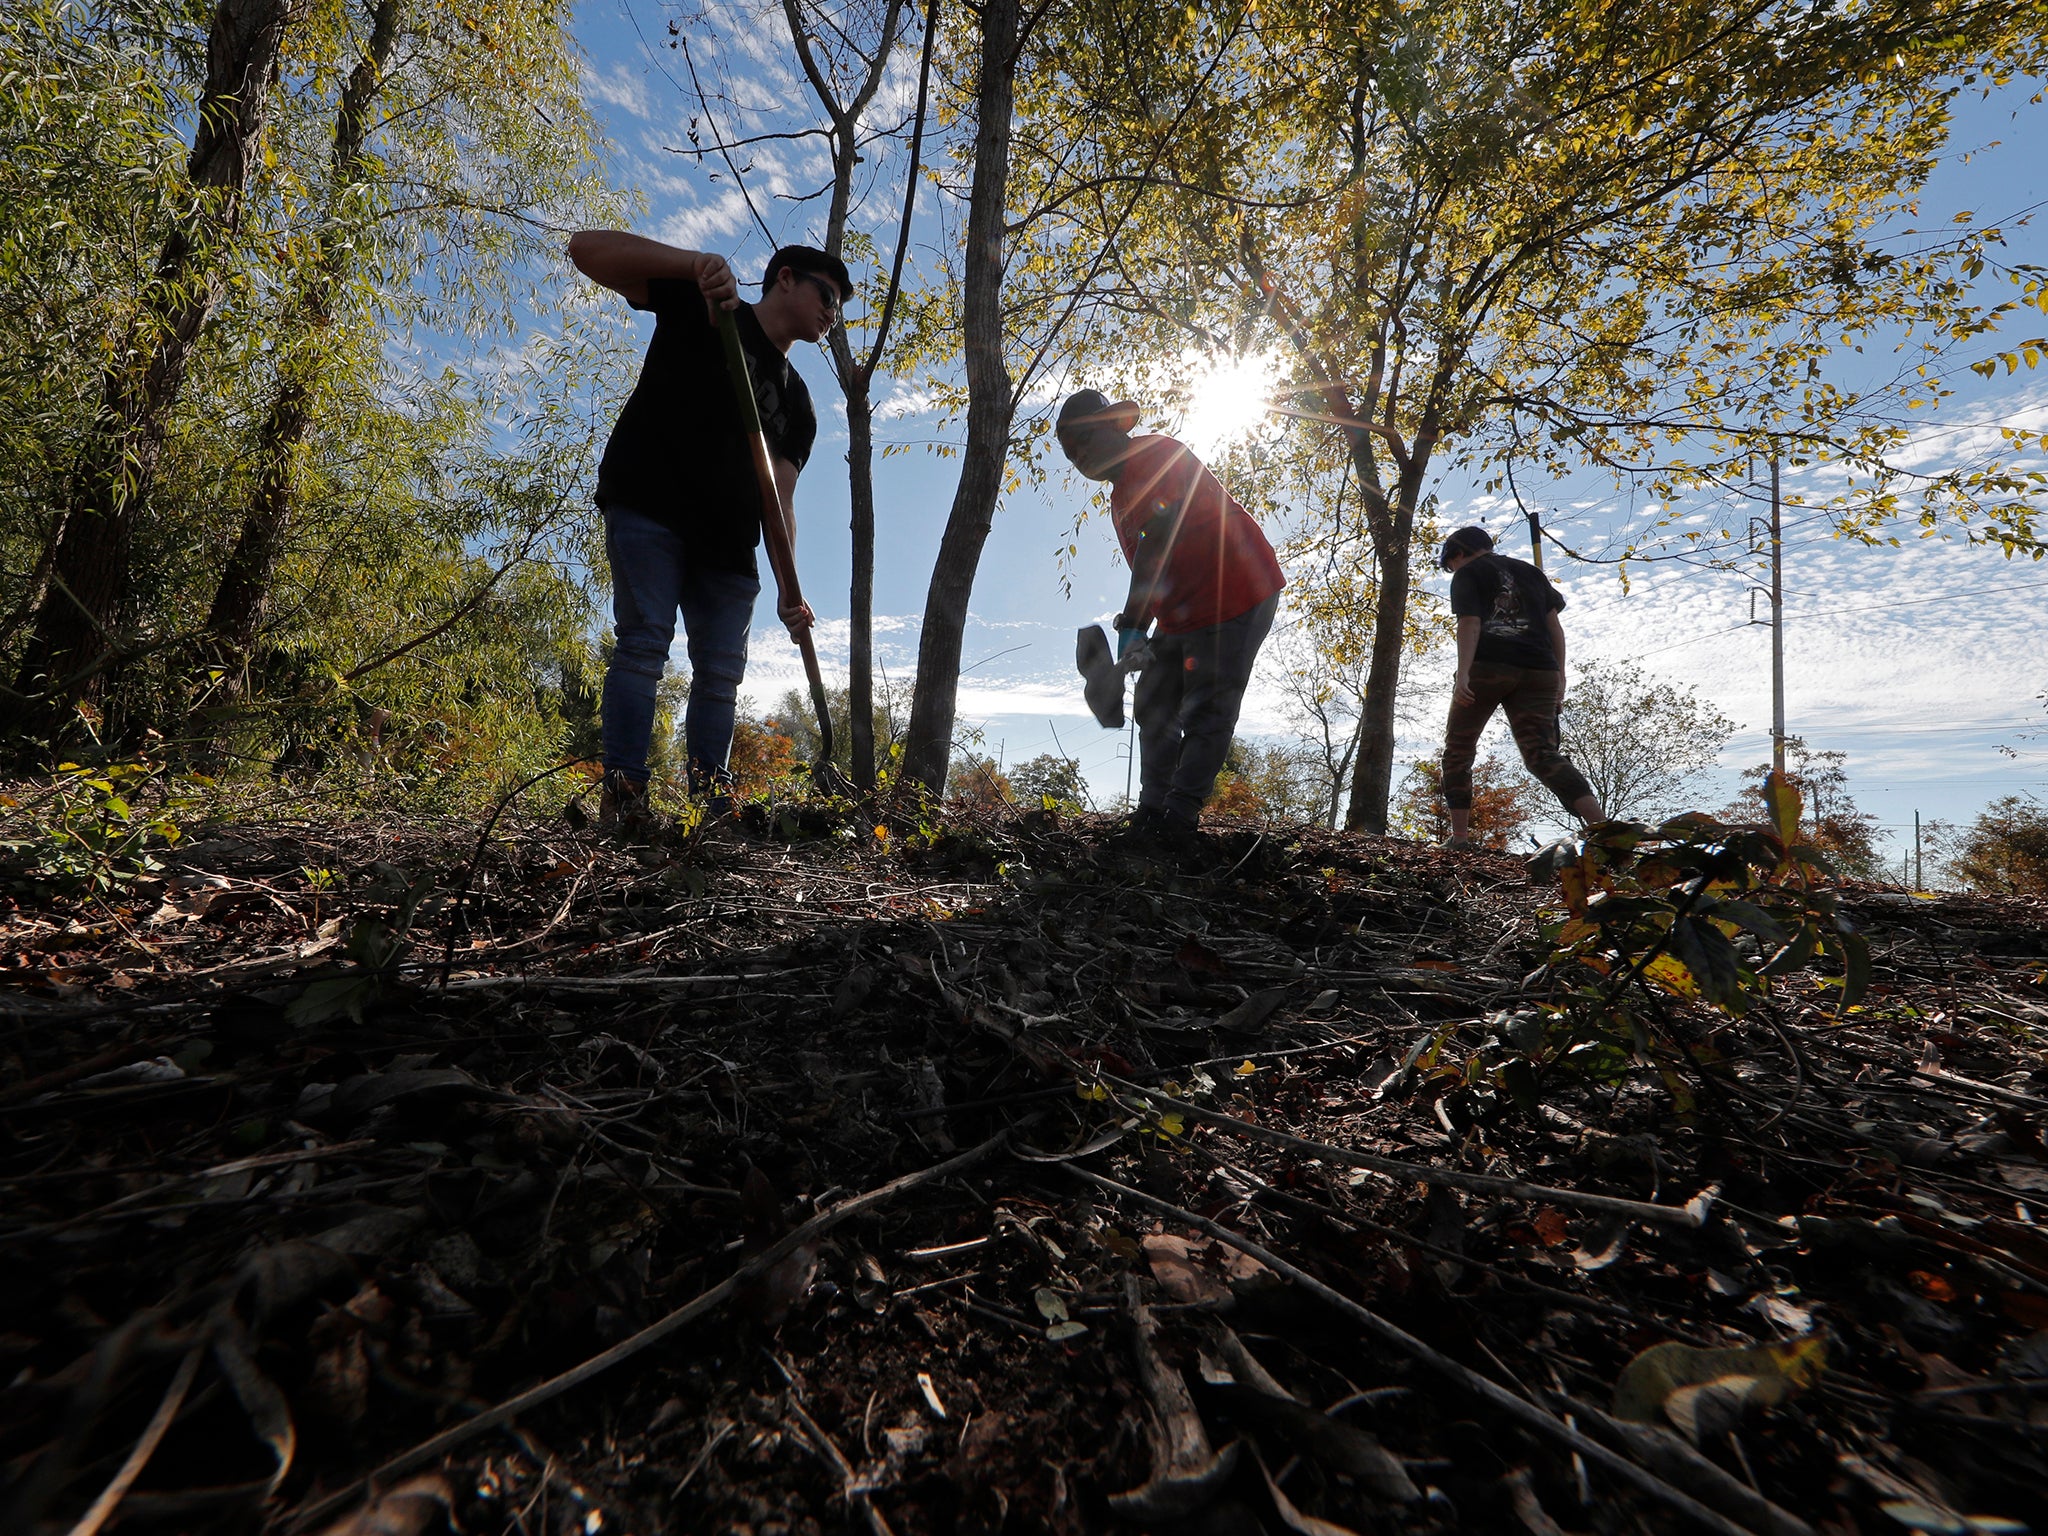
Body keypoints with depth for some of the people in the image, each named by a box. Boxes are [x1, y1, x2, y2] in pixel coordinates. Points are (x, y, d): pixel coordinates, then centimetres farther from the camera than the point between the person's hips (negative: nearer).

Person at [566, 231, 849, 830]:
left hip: (727, 541, 5)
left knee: (722, 672, -2)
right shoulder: (701, 306, 7)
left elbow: (779, 498, 5)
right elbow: (586, 248, -2)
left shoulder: (798, 405, 17)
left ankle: (711, 812, 0)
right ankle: (623, 798, -16)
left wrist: (789, 591, -10)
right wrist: (692, 262, -18)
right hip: (648, 511, -5)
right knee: (644, 642, -15)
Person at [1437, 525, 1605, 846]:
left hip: (1487, 667, -4)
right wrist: (1559, 676, 18)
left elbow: (1470, 624, -8)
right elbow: (1554, 626, 18)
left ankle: (1460, 837, 3)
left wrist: (1463, 675, -18)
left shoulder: (1467, 575, 8)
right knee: (1542, 754, -2)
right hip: (1538, 672, 5)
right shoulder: (1531, 572, 25)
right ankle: (1604, 826, -22)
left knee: (1458, 749, 9)